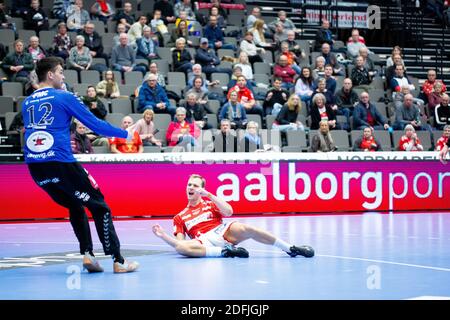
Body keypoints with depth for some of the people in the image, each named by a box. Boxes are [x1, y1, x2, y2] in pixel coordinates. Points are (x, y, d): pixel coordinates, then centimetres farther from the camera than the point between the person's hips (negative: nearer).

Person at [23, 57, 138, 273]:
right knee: (99, 206, 3)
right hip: (61, 163, -6)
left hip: (34, 166, 6)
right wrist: (124, 134, 12)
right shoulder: (64, 97, -1)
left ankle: (87, 254, 8)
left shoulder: (27, 103, 15)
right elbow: (94, 123, 0)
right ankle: (118, 261, -2)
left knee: (75, 207, 22)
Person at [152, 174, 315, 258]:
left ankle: (291, 249, -25)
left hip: (223, 232, 0)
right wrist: (163, 236, -2)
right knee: (181, 247, -33)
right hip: (204, 241, 0)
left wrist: (210, 195, 1)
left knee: (245, 229, -30)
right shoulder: (180, 217, 24)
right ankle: (226, 252, -32)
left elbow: (228, 212, 3)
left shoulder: (209, 203, 23)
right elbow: (179, 243, 15)